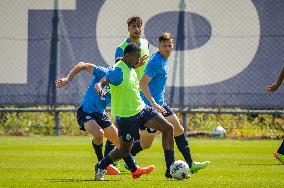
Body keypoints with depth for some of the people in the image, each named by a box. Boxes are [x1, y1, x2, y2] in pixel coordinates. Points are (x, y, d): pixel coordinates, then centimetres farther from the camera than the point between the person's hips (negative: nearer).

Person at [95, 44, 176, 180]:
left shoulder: (131, 69, 7)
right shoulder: (118, 70, -20)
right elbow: (99, 84, -33)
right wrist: (100, 89, -52)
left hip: (140, 109, 8)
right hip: (126, 116, -8)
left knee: (168, 128, -3)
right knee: (124, 150, 3)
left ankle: (171, 168, 0)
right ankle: (100, 167, 29)